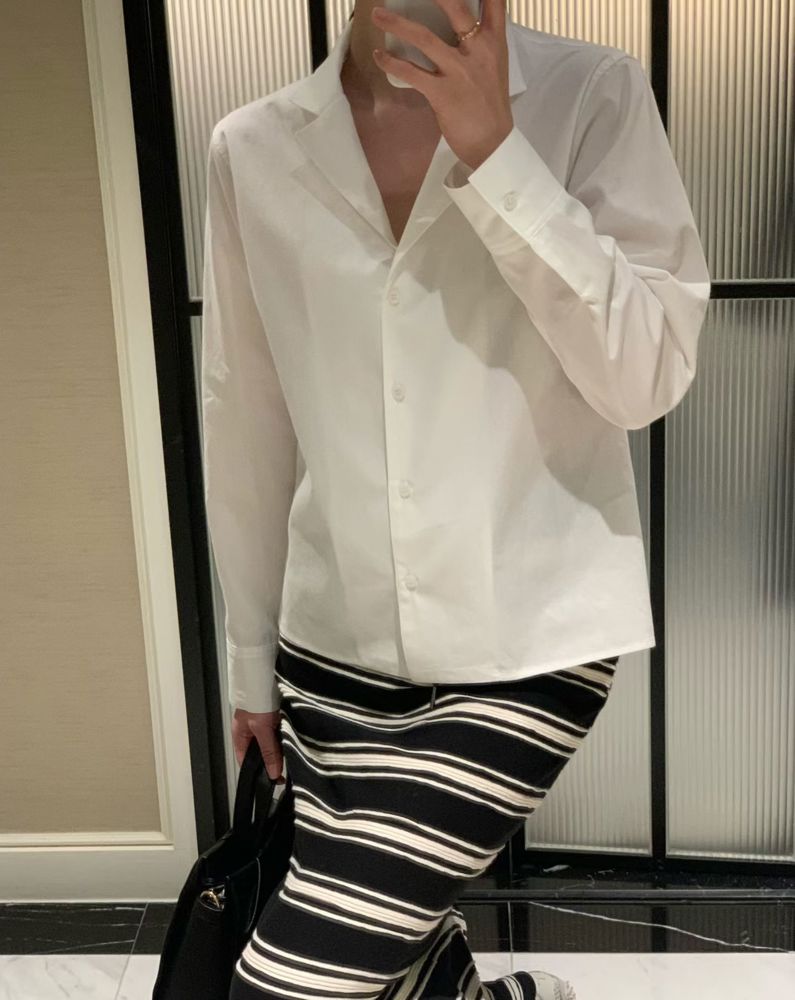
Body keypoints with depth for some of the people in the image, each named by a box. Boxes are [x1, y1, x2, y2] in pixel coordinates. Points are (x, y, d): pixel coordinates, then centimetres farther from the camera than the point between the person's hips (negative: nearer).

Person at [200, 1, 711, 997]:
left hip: (530, 639, -3)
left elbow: (649, 379, -13)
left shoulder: (594, 97, -6)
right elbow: (245, 428, 7)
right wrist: (252, 655, 13)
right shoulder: (252, 151, 1)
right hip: (337, 646, 3)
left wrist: (494, 152, -19)